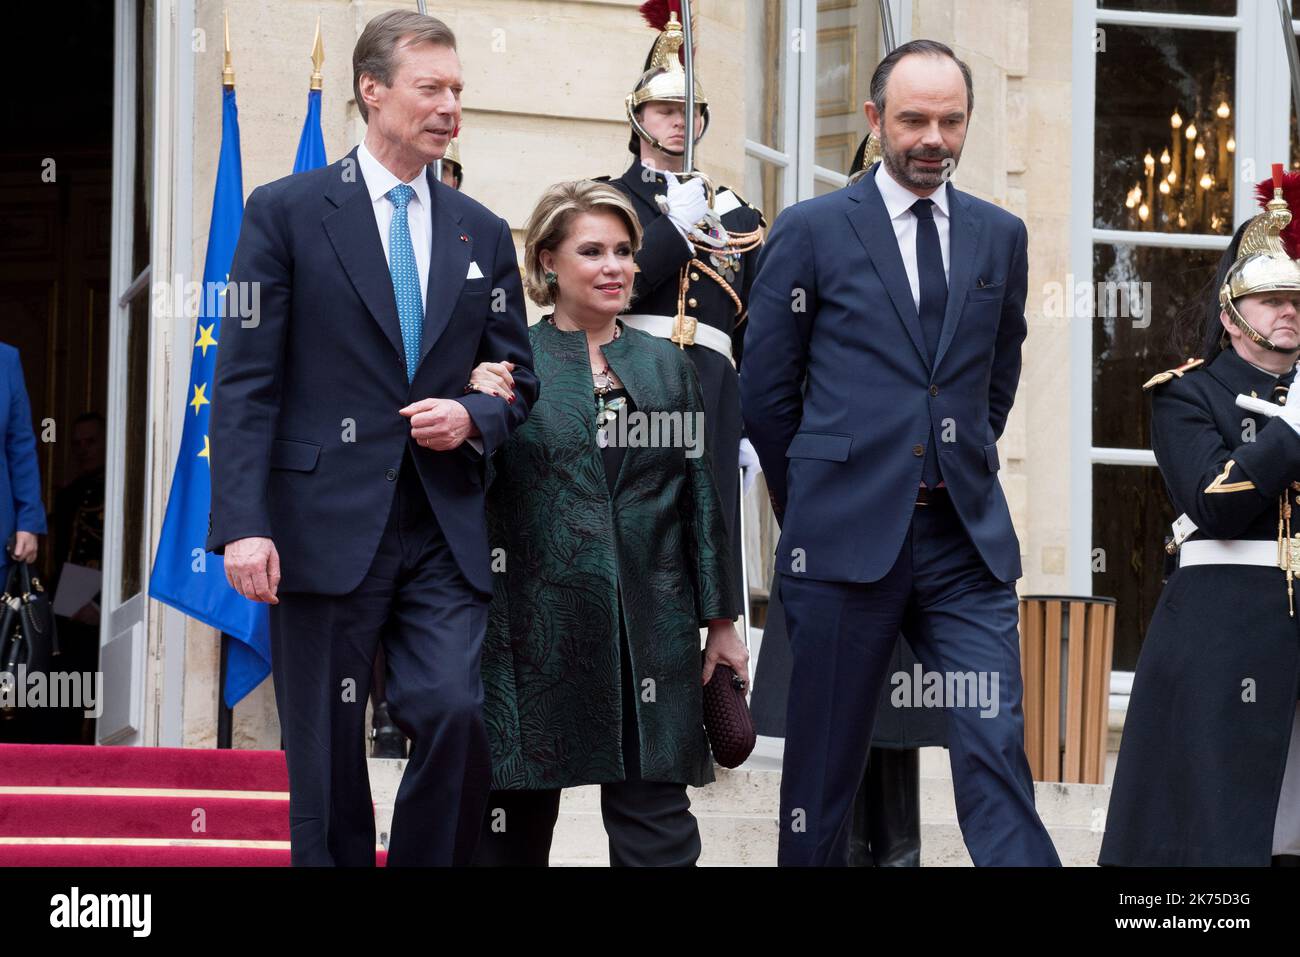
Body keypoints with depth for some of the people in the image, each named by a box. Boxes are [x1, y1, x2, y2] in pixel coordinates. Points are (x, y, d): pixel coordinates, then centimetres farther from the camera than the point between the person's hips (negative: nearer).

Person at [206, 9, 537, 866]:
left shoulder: (482, 234, 14)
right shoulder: (287, 211, 1)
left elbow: (518, 378, 19)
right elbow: (245, 381, -4)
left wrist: (473, 417, -5)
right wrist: (244, 525, -14)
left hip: (444, 533, 3)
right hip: (325, 529, -3)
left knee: (457, 717, -14)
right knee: (327, 761, 2)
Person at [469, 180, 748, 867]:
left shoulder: (666, 366, 12)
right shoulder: (511, 364, 2)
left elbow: (699, 496, 14)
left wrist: (720, 620, 12)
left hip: (649, 634, 2)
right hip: (535, 632, -2)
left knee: (657, 834, -2)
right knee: (514, 824, 5)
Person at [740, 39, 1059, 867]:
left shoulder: (1001, 236, 10)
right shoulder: (812, 231, -1)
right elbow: (766, 391, 5)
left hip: (966, 536, 2)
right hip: (849, 534, -2)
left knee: (997, 749, -7)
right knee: (827, 762, 4)